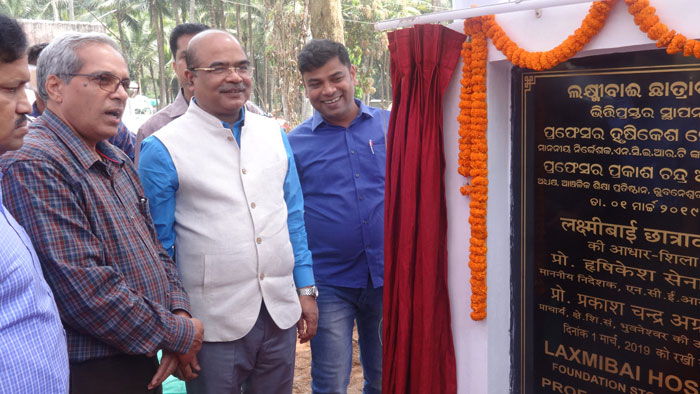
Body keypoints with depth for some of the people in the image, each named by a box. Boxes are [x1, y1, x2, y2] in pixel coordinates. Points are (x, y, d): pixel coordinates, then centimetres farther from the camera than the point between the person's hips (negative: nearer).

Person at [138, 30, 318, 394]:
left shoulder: (274, 134, 6)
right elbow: (159, 246, -4)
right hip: (215, 324, -4)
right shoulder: (162, 150, -8)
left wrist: (305, 289, 9)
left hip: (281, 315, 4)